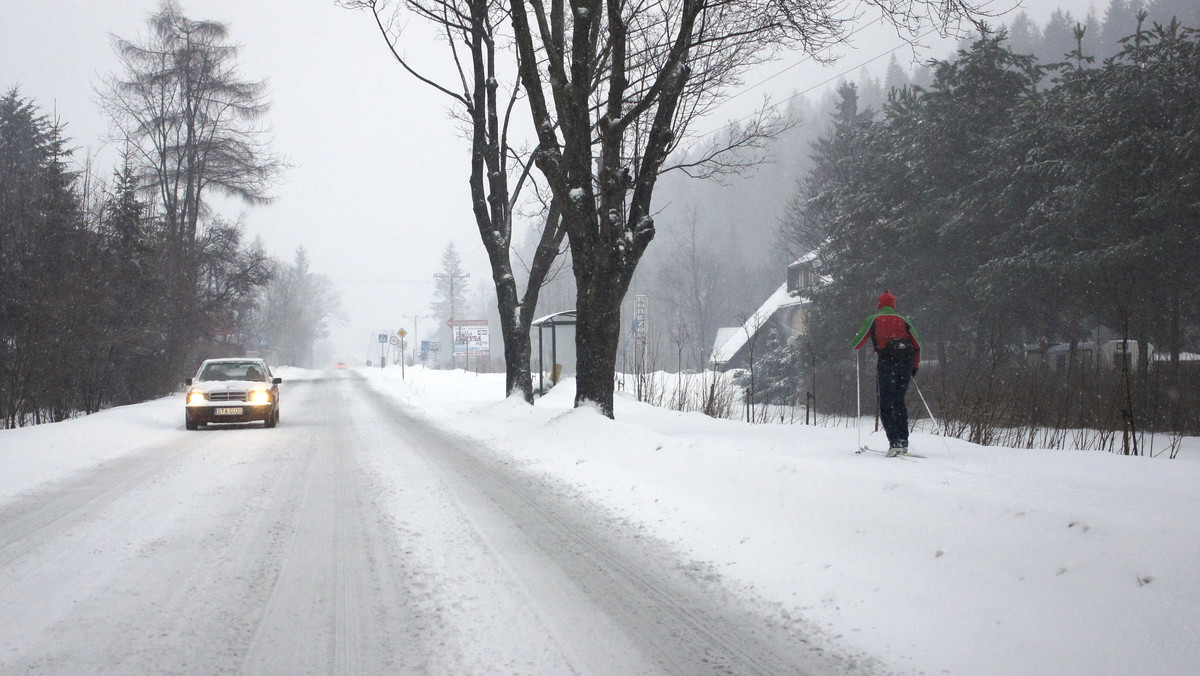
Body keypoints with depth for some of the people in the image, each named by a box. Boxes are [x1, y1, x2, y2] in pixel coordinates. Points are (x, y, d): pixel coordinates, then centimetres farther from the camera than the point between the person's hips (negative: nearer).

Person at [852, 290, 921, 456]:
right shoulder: (902, 321, 18)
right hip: (906, 361, 3)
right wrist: (915, 366, 23)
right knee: (900, 403, 17)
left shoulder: (873, 320, 10)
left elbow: (856, 344, 8)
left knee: (886, 405, 0)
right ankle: (904, 442, 12)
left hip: (886, 362, -3)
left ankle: (895, 442, -16)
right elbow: (917, 345, 12)